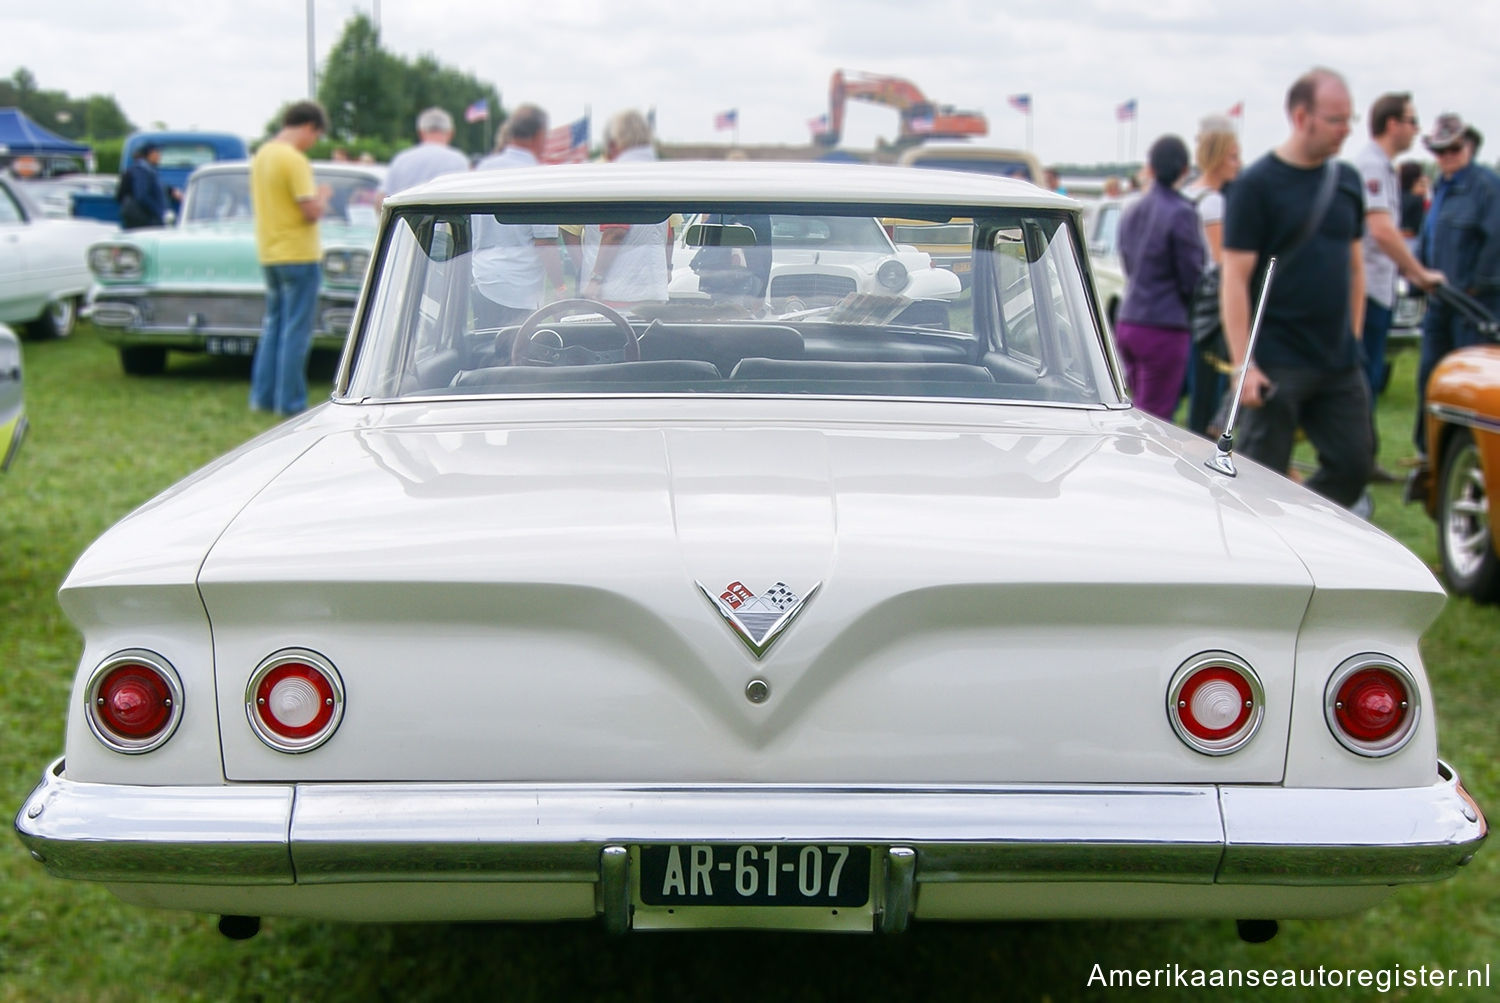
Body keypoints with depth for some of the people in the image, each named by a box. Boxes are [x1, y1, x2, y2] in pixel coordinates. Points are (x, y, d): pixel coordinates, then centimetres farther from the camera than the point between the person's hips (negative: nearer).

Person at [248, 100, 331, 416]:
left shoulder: (262, 154, 11)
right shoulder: (294, 160, -16)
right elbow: (312, 211, -20)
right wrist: (322, 197, 2)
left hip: (268, 255, 9)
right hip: (298, 255, -9)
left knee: (273, 324, 15)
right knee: (296, 330, -3)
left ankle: (262, 396, 16)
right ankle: (289, 401, -1)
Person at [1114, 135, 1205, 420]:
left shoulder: (1131, 212, 10)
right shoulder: (1181, 213, -12)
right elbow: (1192, 278, -10)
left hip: (1127, 323, 7)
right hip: (1164, 328, -7)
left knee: (1143, 415, 16)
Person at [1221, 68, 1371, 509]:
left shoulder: (1347, 180, 10)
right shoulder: (1256, 185, -8)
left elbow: (1354, 266, 18)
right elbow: (1235, 281, -12)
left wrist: (1353, 339, 13)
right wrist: (1244, 365, -18)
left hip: (1340, 365, 6)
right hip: (1277, 366, -6)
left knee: (1352, 466, 8)